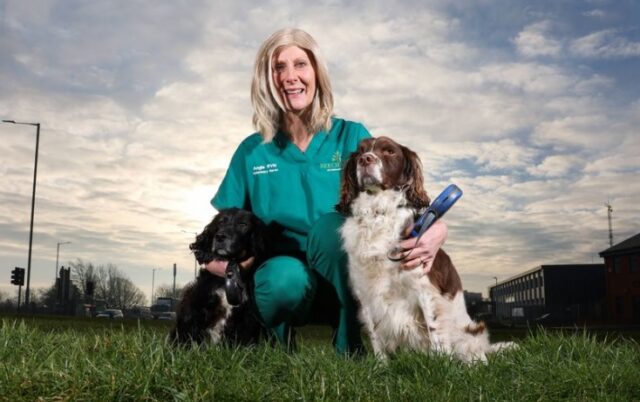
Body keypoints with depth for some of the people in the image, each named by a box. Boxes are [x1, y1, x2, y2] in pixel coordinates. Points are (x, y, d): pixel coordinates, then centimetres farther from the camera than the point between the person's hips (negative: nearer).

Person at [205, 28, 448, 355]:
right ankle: (269, 343, 1)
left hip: (343, 279, 0)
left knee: (331, 224, -31)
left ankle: (351, 348, -14)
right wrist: (219, 261, -19)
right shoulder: (252, 151, 3)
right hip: (280, 278, 1)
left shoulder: (352, 137, -1)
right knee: (285, 278, -34)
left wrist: (436, 229, -32)